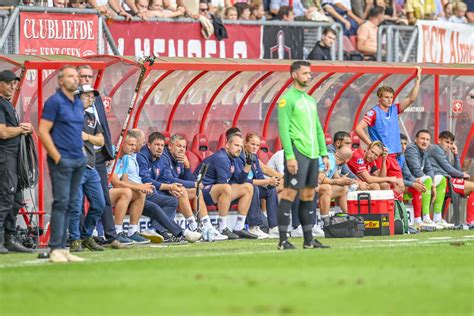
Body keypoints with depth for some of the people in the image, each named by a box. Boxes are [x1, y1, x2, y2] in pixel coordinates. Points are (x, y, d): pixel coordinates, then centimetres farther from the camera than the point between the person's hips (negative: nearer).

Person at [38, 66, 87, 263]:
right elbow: (43, 131, -12)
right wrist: (57, 157, -15)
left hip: (78, 161, 8)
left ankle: (63, 248, 11)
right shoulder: (54, 102, -7)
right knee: (61, 202, -11)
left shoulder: (78, 103, 16)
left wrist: (82, 153, 13)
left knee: (70, 205, 8)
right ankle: (56, 249, -10)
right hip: (62, 161, -8)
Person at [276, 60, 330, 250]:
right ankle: (283, 240, -8)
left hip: (312, 154, 8)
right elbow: (283, 129, -12)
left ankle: (309, 240, 14)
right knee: (290, 194, -9)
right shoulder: (287, 99, -6)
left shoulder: (310, 100, 19)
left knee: (309, 195, 10)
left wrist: (324, 153, 15)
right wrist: (290, 156, -19)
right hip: (297, 152, -8)